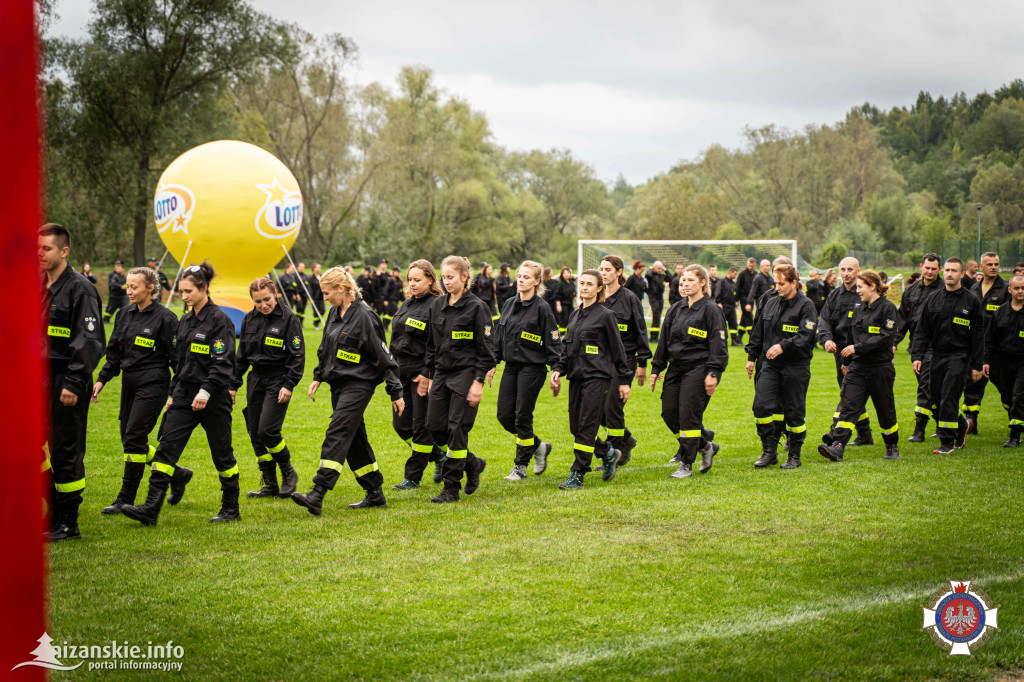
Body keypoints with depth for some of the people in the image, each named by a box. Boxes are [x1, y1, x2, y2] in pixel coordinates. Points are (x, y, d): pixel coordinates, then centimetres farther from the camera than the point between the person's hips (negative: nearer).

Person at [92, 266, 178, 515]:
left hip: (153, 384, -8)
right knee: (128, 437, 8)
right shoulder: (125, 315, 11)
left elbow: (176, 356, -8)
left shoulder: (164, 318, -9)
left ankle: (126, 498, -4)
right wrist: (102, 380, 12)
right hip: (130, 382, 8)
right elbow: (114, 352, 19)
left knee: (134, 437, -11)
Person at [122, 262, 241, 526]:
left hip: (213, 398, -7)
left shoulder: (219, 320, -10)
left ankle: (231, 509, 19)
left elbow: (223, 362, -17)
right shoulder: (185, 321, 14)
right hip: (184, 395, 7)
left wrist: (206, 391, -26)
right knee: (166, 446, -5)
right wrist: (173, 393, 18)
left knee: (222, 453, 5)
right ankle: (151, 508, -9)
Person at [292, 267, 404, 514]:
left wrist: (396, 393, -12)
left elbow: (384, 356, -13)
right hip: (338, 383, 9)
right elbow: (326, 348, 24)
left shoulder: (364, 316, -15)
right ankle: (375, 494, 21)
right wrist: (318, 376, 16)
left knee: (337, 435, -17)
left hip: (358, 385, -9)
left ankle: (317, 496, -25)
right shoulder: (335, 313, 10)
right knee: (354, 439, 11)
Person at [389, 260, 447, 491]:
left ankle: (412, 477, 5)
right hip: (402, 372, 9)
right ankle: (438, 456, 26)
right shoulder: (406, 305, 15)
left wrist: (427, 374, -21)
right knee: (400, 424, 9)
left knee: (421, 425, -2)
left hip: (423, 373, -9)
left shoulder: (436, 306, -11)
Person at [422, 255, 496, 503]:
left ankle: (452, 488, 0)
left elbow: (485, 349, -9)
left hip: (465, 373, -7)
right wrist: (430, 375, 15)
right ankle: (473, 464, 23)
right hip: (442, 373, 7)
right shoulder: (438, 305, 10)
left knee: (457, 429, -7)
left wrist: (478, 381, -14)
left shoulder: (476, 307, -8)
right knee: (434, 426, 1)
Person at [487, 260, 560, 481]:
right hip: (511, 367, 7)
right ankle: (538, 447, 25)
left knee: (522, 417, -4)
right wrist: (492, 363, 14)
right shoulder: (509, 305, 10)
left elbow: (552, 342, -9)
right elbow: (499, 337, 17)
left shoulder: (542, 308, -9)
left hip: (532, 368, -7)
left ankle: (520, 466, 8)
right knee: (504, 415, 3)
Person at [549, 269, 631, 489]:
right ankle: (608, 453, 29)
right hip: (576, 378, 7)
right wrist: (557, 369, 5)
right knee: (575, 428, 7)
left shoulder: (605, 315, -4)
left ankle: (577, 476, -5)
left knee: (586, 428, -8)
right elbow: (566, 347, 20)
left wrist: (624, 380, -2)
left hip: (598, 378, -7)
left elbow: (617, 350, -2)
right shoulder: (574, 315, 14)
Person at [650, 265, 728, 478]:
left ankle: (686, 464, 2)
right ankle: (705, 446, 21)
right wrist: (656, 369, 15)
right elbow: (665, 340, 19)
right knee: (669, 413, 2)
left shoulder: (710, 310, -6)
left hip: (698, 368, -7)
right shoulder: (676, 310, 14)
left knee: (689, 415, -8)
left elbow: (718, 343, -10)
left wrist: (713, 373, -17)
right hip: (676, 368, 7)